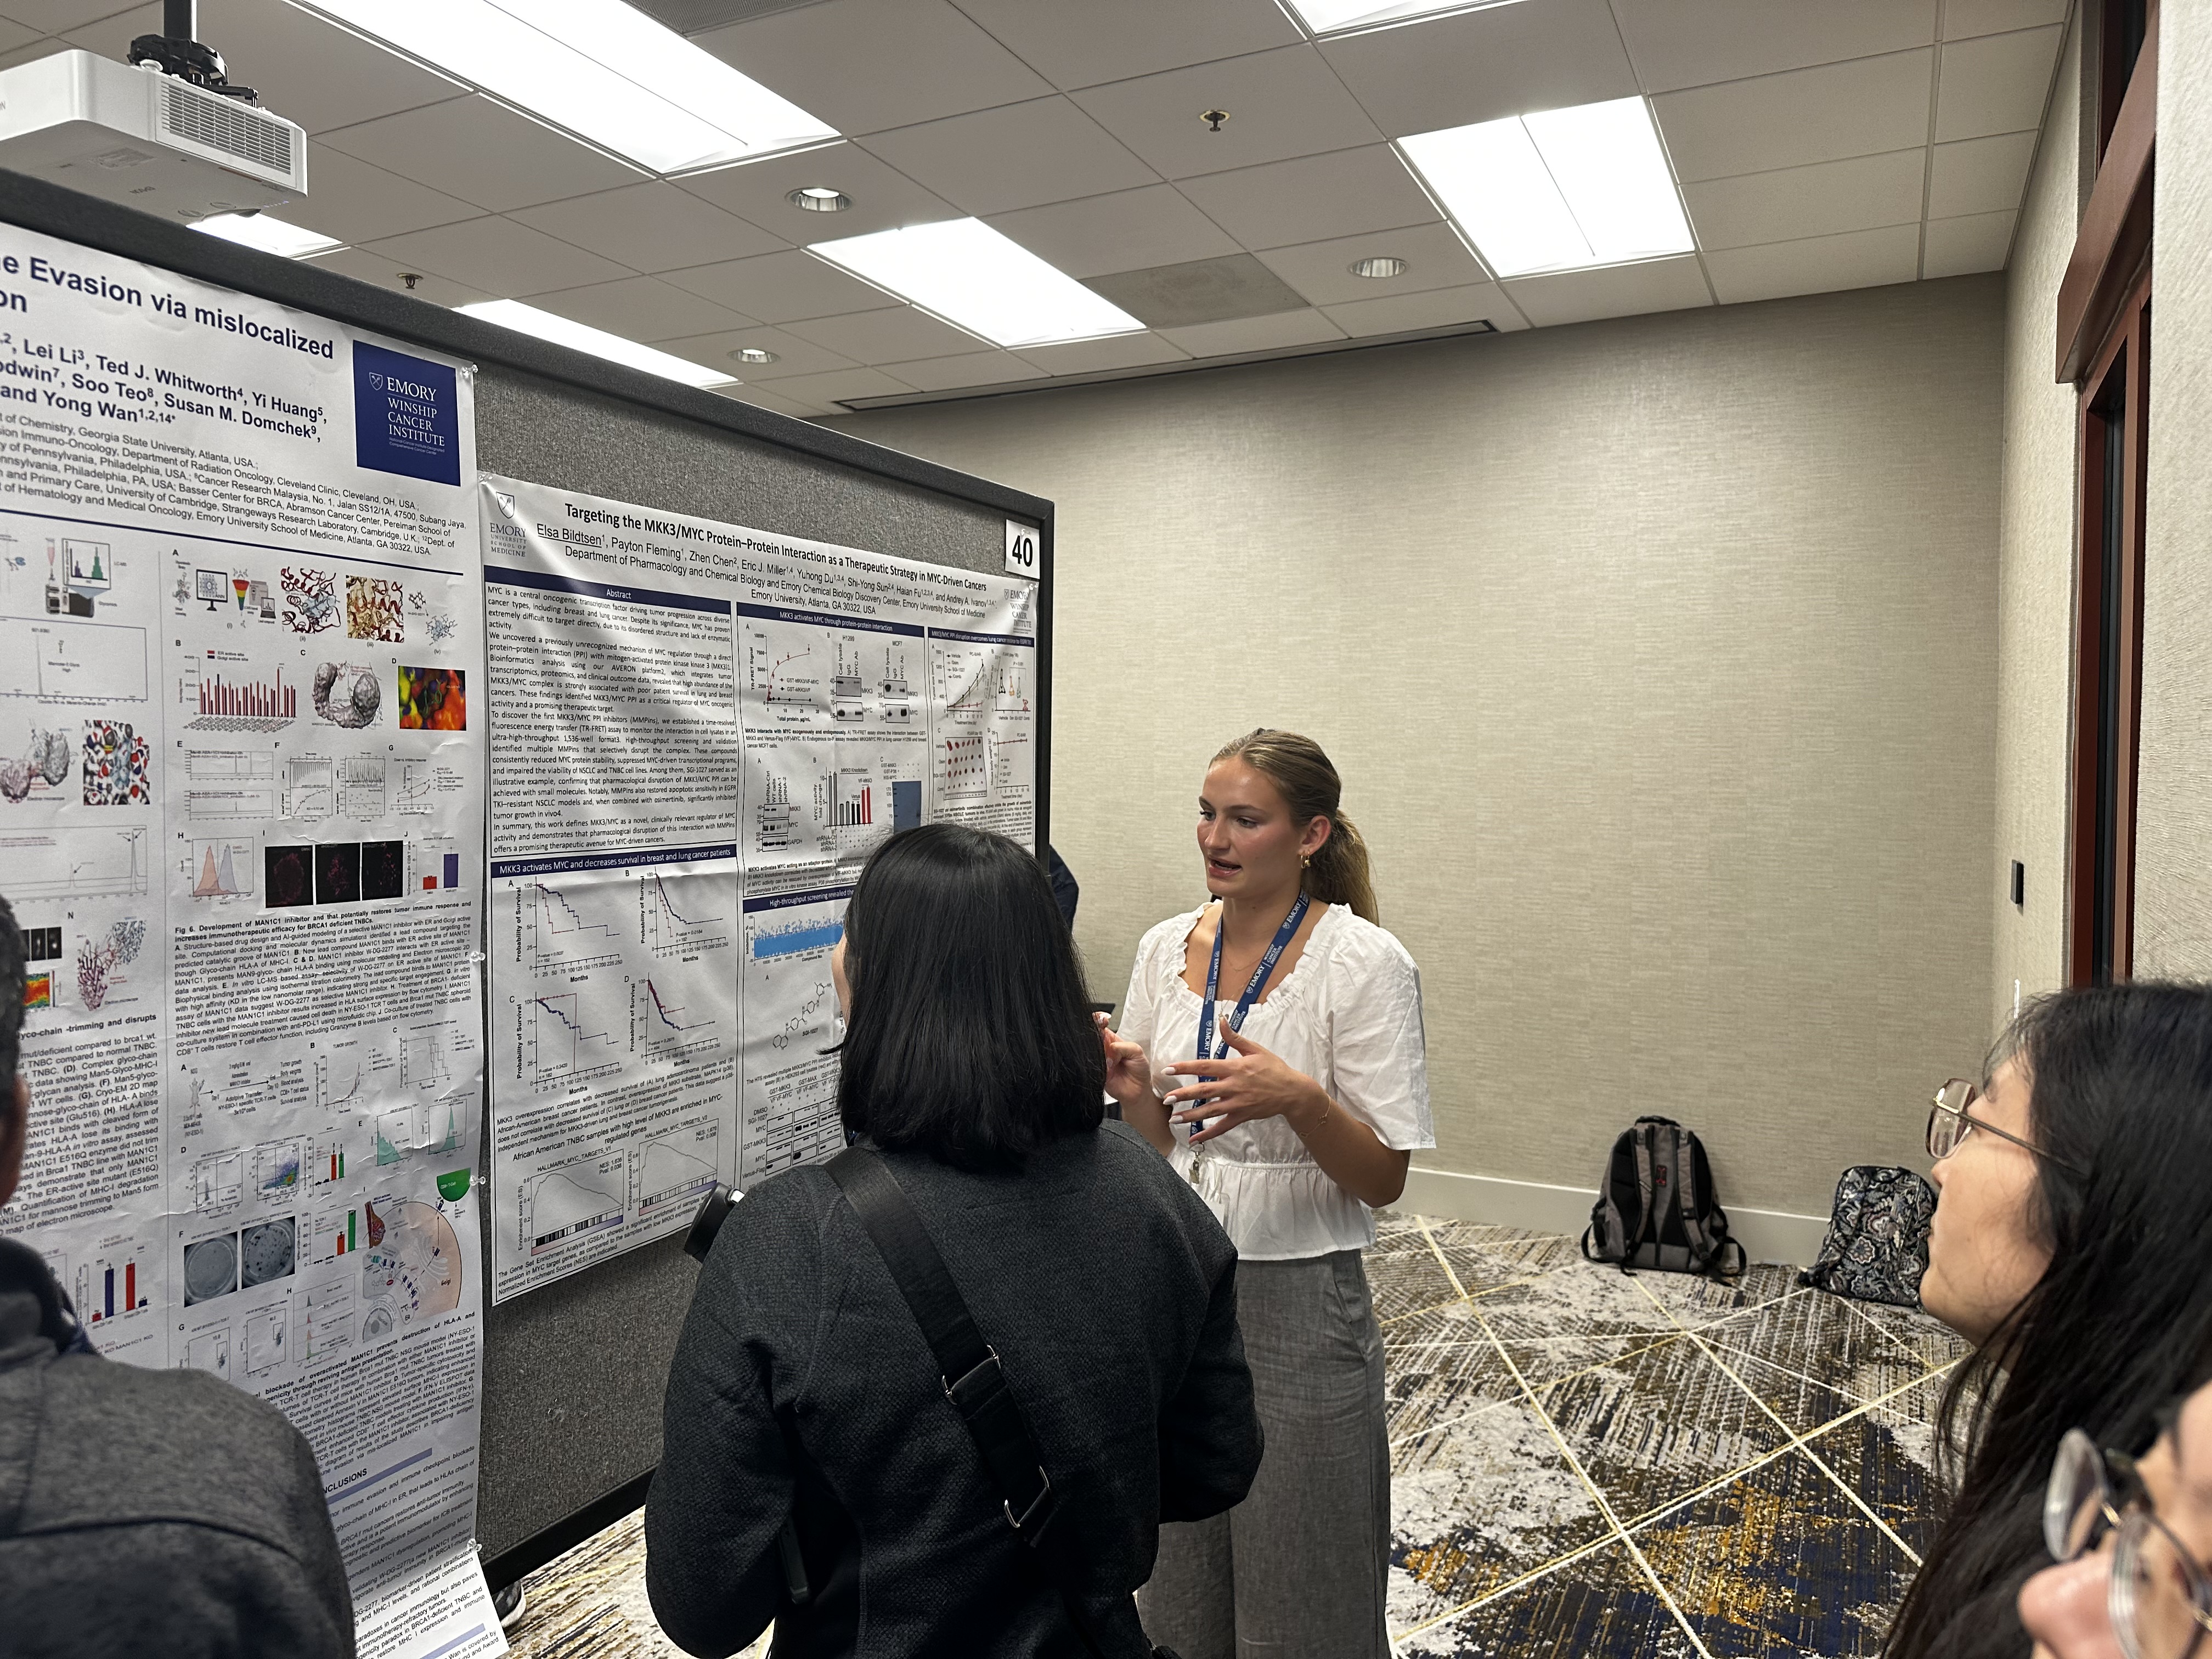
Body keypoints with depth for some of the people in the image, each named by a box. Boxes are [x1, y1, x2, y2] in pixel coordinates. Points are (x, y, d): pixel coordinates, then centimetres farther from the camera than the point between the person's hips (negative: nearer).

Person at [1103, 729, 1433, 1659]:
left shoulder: (1365, 962, -13)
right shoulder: (1167, 947, 2)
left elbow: (1382, 1180, -13)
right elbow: (1159, 1146, 8)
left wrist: (1297, 1098, -31)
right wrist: (1131, 1086, -13)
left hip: (1295, 1302, -4)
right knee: (1179, 1583, 21)